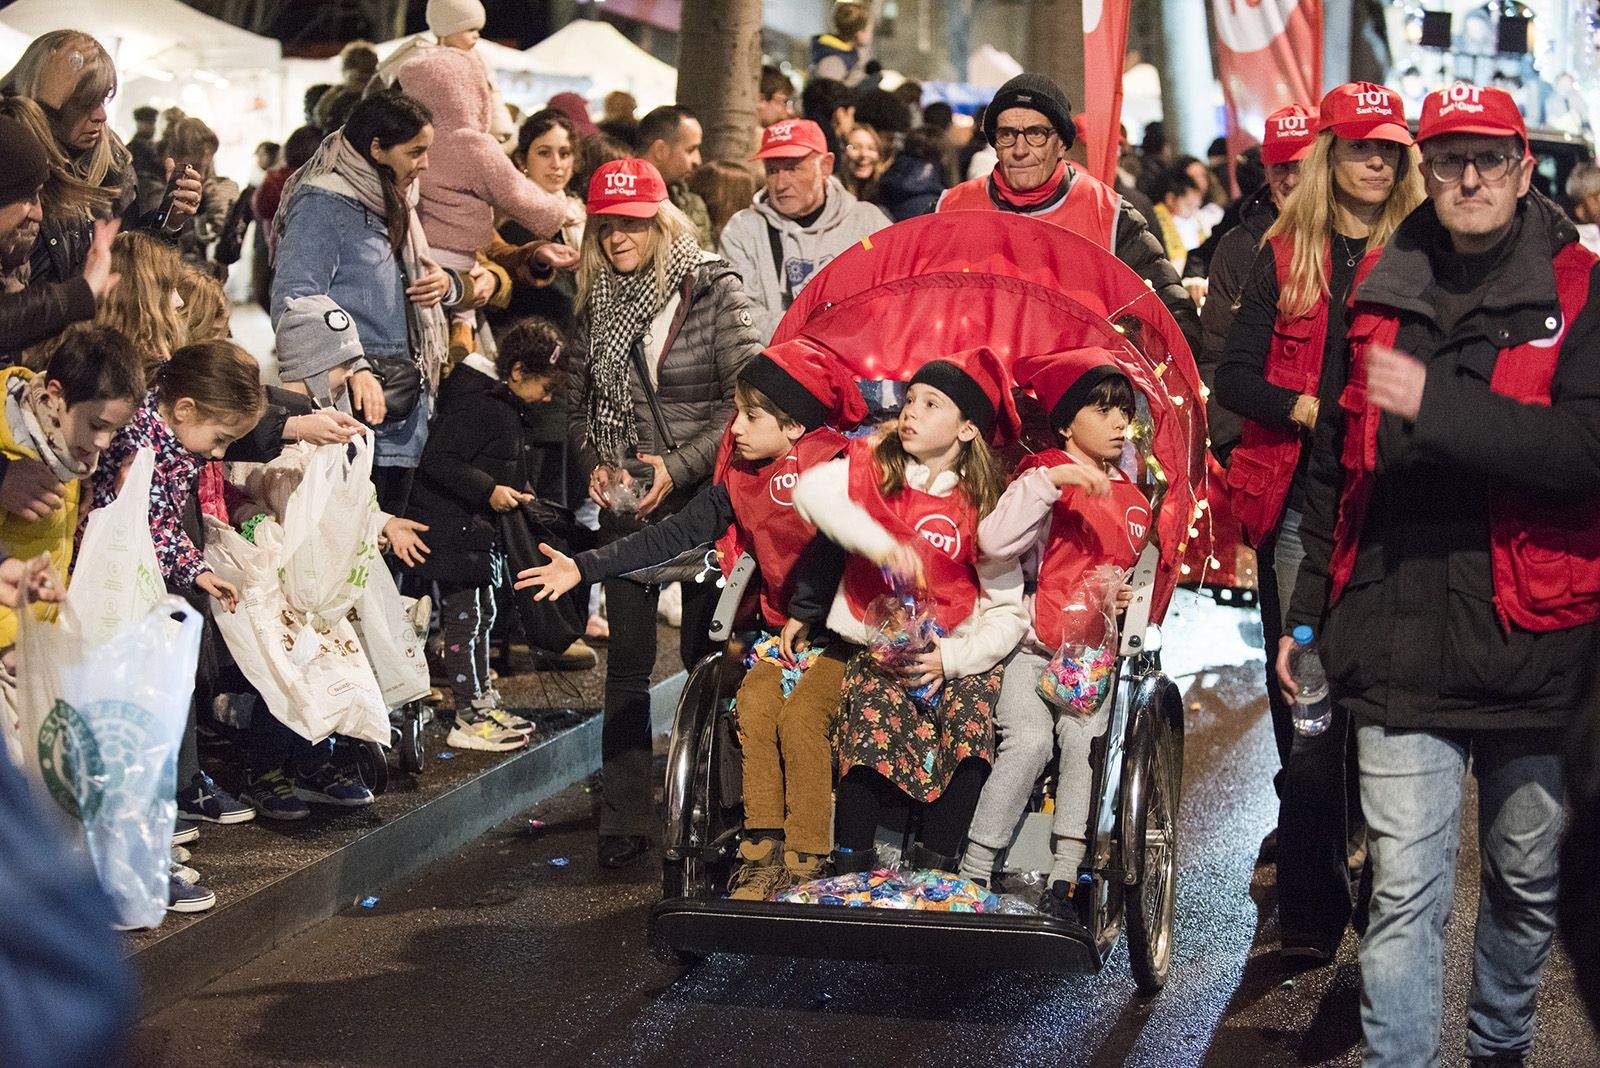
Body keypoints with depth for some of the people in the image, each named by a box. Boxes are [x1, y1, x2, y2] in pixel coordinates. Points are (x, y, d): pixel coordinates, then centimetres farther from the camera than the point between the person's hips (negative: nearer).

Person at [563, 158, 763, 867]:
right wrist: (594, 464, -2)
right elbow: (577, 405, 16)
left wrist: (679, 466, -17)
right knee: (627, 662, 2)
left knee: (706, 654, 1)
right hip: (626, 501, 4)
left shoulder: (714, 290, -7)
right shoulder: (596, 304, 8)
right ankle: (624, 821, 6)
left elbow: (749, 398, -12)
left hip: (705, 496, -3)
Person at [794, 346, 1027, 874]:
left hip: (957, 655, 0)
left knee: (972, 721, -28)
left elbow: (1008, 613, 1)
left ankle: (934, 869, -18)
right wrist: (882, 545, -27)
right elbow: (812, 490, -17)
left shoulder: (982, 506, 4)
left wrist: (951, 658, -16)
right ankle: (851, 866, -18)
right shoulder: (873, 469, 6)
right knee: (873, 716, -29)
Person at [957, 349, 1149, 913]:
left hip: (1093, 653, 5)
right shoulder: (1046, 476, -4)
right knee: (1030, 740, -25)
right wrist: (1052, 478, -28)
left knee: (1084, 737, -20)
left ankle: (1063, 882, -17)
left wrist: (1125, 597, 9)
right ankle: (972, 873, -14)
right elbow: (994, 540, -22)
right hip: (1033, 648, -4)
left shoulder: (1131, 499, 14)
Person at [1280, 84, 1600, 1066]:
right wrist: (1306, 609, 15)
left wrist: (1438, 404, -24)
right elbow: (1334, 461, 16)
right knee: (1405, 890, -5)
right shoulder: (1380, 290, 8)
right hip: (1399, 634, 1)